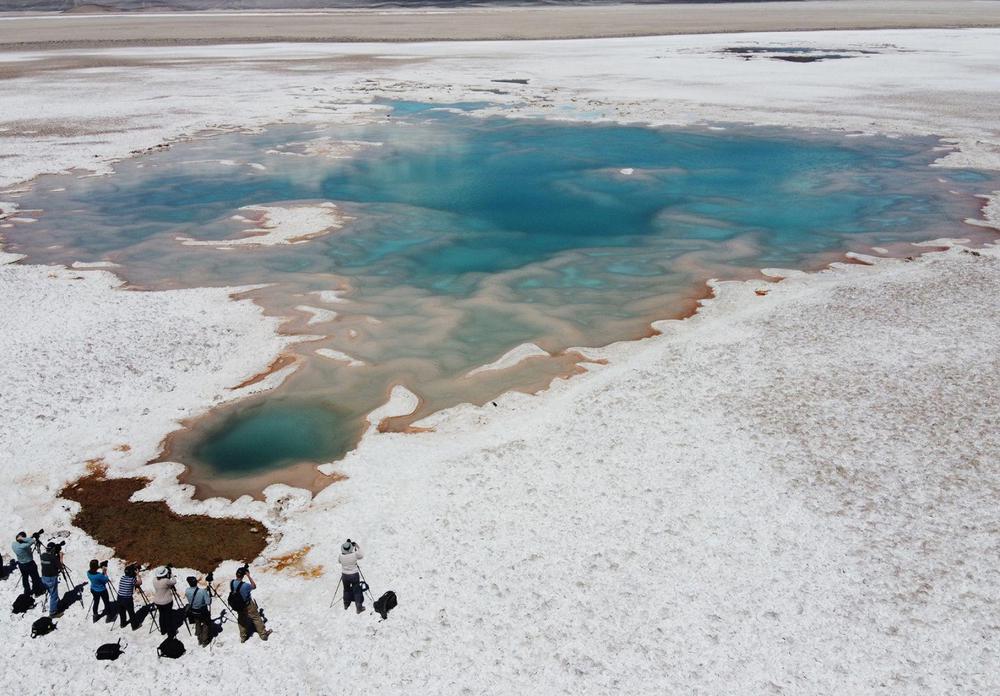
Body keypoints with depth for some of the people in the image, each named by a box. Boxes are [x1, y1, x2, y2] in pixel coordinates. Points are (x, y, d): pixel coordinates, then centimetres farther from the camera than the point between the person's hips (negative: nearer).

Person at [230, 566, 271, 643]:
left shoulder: (231, 582, -19)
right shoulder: (245, 585, -35)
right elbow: (254, 586, -15)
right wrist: (249, 575, -19)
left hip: (238, 606, 5)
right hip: (248, 605, -5)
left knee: (241, 620, 24)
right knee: (256, 618, 14)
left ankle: (243, 637, 36)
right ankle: (263, 634, 28)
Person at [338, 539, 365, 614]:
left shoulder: (341, 556, -17)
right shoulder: (354, 555, -23)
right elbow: (361, 555, -3)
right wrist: (357, 546, 2)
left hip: (345, 575, 3)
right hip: (354, 575, -3)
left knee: (346, 590, 25)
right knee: (357, 591, 11)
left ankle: (346, 605, 42)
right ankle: (359, 607, 14)